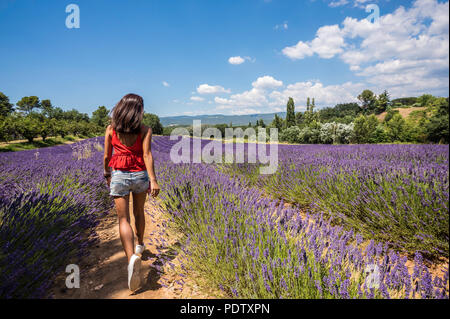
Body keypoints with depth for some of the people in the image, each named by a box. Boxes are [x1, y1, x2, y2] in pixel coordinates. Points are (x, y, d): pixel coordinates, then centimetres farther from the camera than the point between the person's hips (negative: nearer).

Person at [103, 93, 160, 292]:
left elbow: (107, 156, 5)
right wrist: (153, 180, -18)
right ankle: (139, 245, 42)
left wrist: (107, 174, 21)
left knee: (124, 219, -1)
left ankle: (132, 257, -21)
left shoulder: (111, 129, 1)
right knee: (138, 213, 23)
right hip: (140, 175, 1)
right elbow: (147, 155, -15)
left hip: (119, 176, 0)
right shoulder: (144, 130, -5)